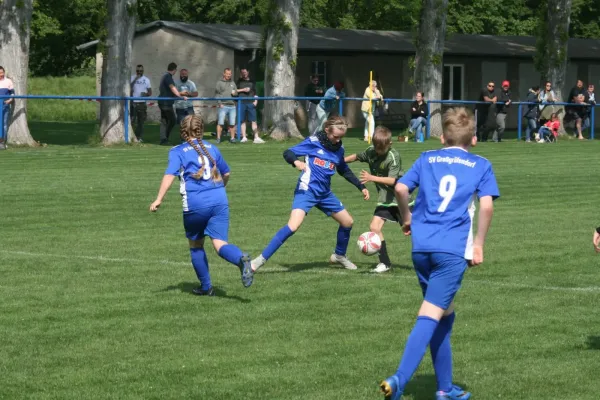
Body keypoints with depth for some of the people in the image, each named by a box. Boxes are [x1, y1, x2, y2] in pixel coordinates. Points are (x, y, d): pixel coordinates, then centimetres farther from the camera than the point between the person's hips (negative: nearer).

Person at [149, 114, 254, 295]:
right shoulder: (212, 149, 18)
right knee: (220, 243, -6)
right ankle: (241, 258, -38)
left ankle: (206, 287, 23)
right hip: (219, 199, 3)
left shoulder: (177, 151, 5)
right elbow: (226, 173, 30)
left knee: (196, 245, 18)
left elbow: (170, 175, -11)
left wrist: (158, 199, -13)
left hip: (195, 204, -3)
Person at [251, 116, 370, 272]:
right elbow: (288, 153, -10)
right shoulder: (313, 142, -9)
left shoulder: (339, 149, 9)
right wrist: (296, 162, -32)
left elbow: (344, 171, 25)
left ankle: (339, 256, 38)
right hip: (307, 190, -7)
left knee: (348, 222, 13)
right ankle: (261, 259, -20)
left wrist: (361, 187, 22)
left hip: (325, 193, 7)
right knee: (293, 225, -24)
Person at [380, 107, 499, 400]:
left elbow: (401, 188, 3)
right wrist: (479, 242, 5)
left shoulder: (427, 159, 16)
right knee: (431, 316, -10)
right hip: (453, 249, -4)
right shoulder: (480, 165, 9)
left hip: (422, 246, 4)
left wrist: (408, 218, 19)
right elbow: (486, 205, -5)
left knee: (445, 315, 18)